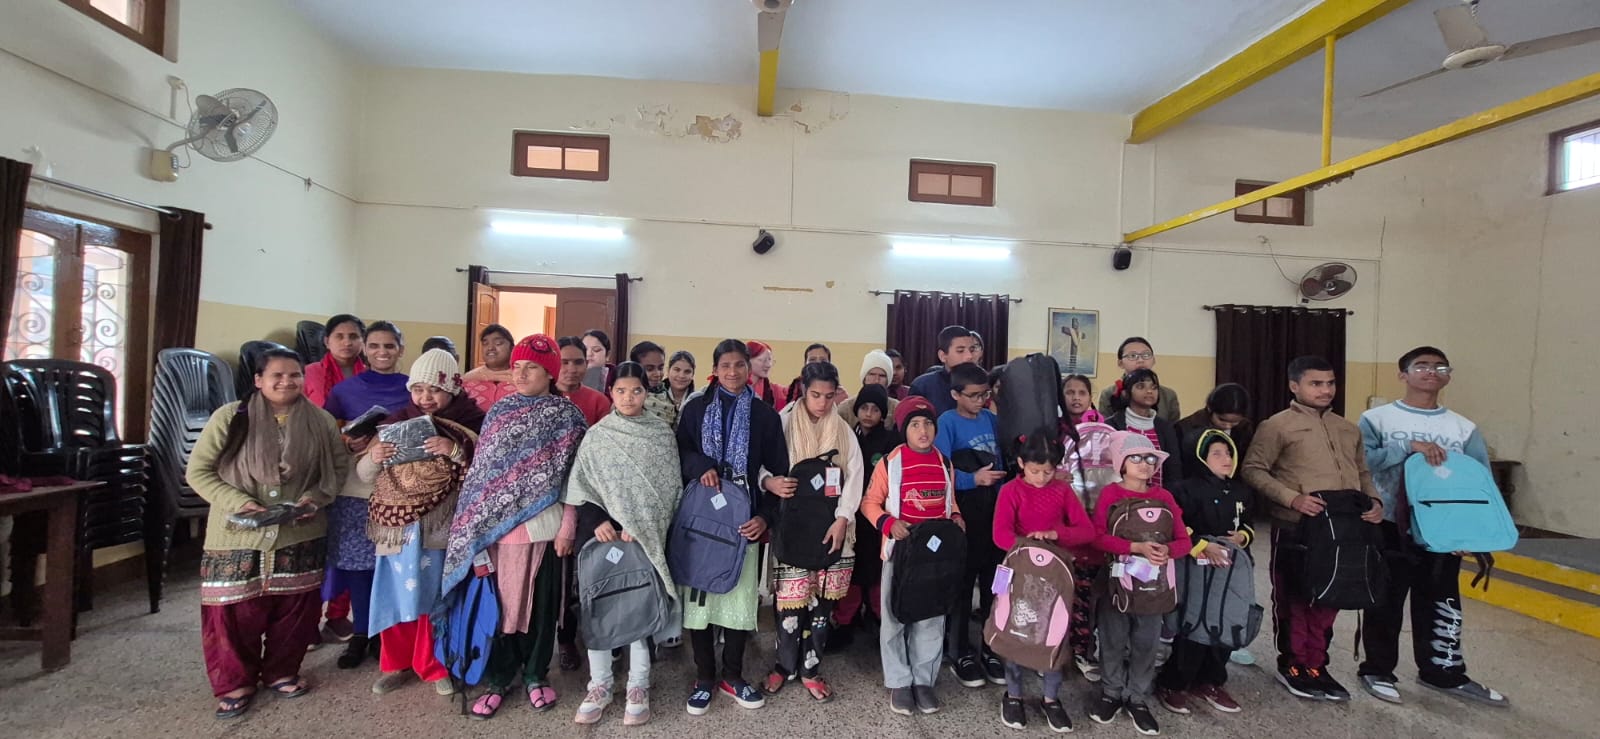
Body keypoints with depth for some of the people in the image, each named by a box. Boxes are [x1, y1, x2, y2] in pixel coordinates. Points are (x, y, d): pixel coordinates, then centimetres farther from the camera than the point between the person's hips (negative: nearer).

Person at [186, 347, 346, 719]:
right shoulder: (230, 417, -7)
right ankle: (235, 683, 26)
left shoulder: (320, 421, 0)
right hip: (238, 536, -2)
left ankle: (282, 672, 33)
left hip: (299, 536, 2)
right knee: (236, 610, 5)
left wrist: (317, 496, -7)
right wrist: (237, 502, -17)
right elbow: (198, 471, -3)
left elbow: (340, 464, 10)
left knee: (294, 607, 12)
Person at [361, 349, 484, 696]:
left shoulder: (469, 423, -5)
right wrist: (373, 458, -11)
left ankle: (433, 666, 27)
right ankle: (397, 664, 33)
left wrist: (456, 451, -24)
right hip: (397, 527, 3)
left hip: (441, 529, -3)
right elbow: (365, 476, 9)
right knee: (396, 596, 12)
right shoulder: (398, 422, 5)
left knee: (433, 597, 7)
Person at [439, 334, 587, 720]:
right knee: (501, 600, 10)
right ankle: (499, 677, 28)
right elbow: (482, 472, 7)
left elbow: (574, 475, -5)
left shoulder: (567, 416, -3)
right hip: (499, 525, 2)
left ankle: (536, 673, 29)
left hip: (544, 526, -2)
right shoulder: (499, 412, 5)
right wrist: (477, 529, 4)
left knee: (541, 601, 10)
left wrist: (568, 527, -8)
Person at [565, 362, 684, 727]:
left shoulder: (662, 434, 2)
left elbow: (668, 487, -1)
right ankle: (600, 685, 20)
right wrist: (597, 521, -12)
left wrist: (638, 528, -10)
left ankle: (638, 687, 15)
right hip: (601, 532, 1)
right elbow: (580, 486, 3)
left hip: (645, 535, -1)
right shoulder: (596, 435, 4)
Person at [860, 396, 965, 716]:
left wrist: (956, 518, -2)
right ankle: (899, 682, 22)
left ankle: (924, 680, 27)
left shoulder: (945, 463, 5)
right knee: (895, 617, 6)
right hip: (900, 549, -3)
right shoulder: (889, 462, -9)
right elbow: (870, 503, -4)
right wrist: (888, 523, -20)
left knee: (932, 618, 11)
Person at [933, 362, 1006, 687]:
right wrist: (973, 479, -24)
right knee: (961, 583, 5)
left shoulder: (990, 419, 7)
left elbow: (1000, 460, 15)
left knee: (994, 581, 13)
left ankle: (993, 648, 28)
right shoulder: (947, 422, -10)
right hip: (963, 511, -5)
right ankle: (959, 652, 19)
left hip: (994, 508, 5)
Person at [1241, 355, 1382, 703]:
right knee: (1293, 599, 6)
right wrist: (1292, 498, -19)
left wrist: (1374, 500, 4)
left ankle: (1316, 666, 28)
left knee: (1328, 599, 14)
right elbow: (1253, 469, -10)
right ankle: (1292, 666, 21)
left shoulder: (1349, 429, 16)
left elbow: (1362, 472, 23)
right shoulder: (1277, 426, -6)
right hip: (1295, 529, -6)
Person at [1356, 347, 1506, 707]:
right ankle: (1377, 670, 20)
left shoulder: (1464, 428, 7)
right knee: (1385, 602, 6)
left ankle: (1443, 672, 31)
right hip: (1390, 528, -4)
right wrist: (1410, 447, -26)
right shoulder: (1377, 419, -4)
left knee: (1441, 602, 15)